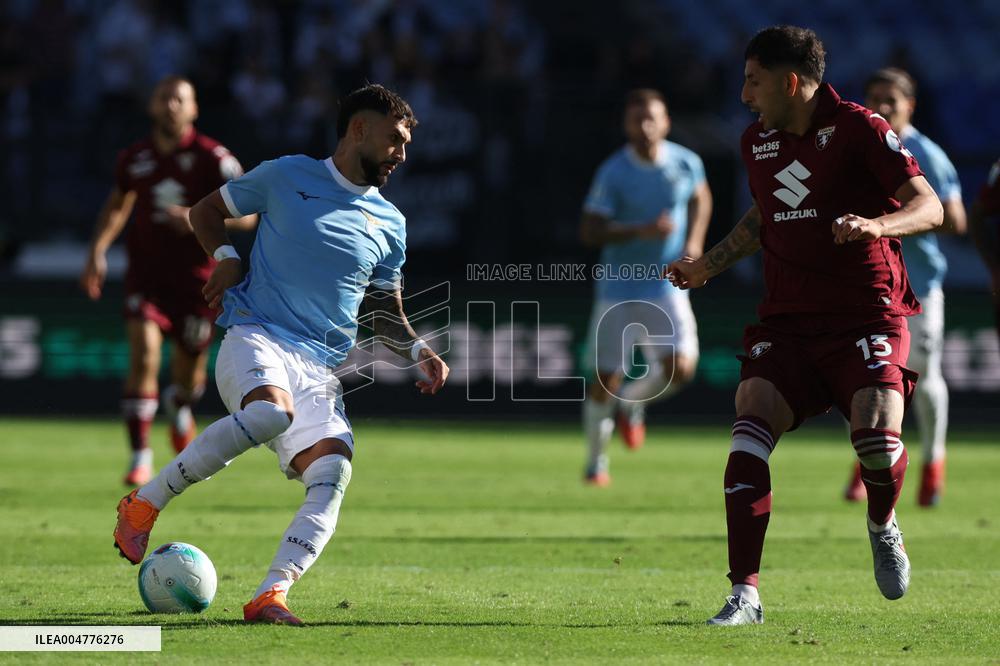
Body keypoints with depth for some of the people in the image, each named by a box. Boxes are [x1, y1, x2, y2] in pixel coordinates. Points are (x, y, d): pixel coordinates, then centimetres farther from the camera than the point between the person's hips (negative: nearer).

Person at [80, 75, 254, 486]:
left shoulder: (213, 158, -10)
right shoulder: (134, 158, 0)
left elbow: (246, 214, -11)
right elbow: (118, 203, 20)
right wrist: (98, 250, 7)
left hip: (197, 278, -1)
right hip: (146, 274, 1)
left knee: (189, 371, 12)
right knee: (143, 355, -20)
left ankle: (179, 408, 51)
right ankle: (140, 457, -15)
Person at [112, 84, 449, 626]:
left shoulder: (388, 223, 19)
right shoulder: (287, 176, 8)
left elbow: (386, 314, 27)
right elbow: (206, 211, 20)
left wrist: (419, 352, 7)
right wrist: (225, 256, 0)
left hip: (322, 370, 5)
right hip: (255, 337, -4)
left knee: (333, 470, -23)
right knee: (271, 412, -37)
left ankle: (270, 595, -28)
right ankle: (144, 503, -21)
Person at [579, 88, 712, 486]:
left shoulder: (686, 163, -3)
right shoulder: (613, 173, -13)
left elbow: (701, 199, 19)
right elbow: (589, 232, -15)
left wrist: (695, 241, 3)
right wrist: (640, 232, -28)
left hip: (667, 287, 2)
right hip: (619, 287, -2)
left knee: (680, 369, -16)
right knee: (606, 379, 1)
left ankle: (632, 403, 17)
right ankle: (595, 461, 21)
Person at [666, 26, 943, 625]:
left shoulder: (859, 128, -7)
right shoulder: (758, 142, 12)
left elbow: (929, 206, -12)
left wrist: (876, 225, -30)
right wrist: (709, 266, 25)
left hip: (867, 315, -5)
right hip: (788, 321, 5)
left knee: (877, 436, -24)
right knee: (751, 426, -18)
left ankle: (883, 526, 13)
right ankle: (745, 594, -17)